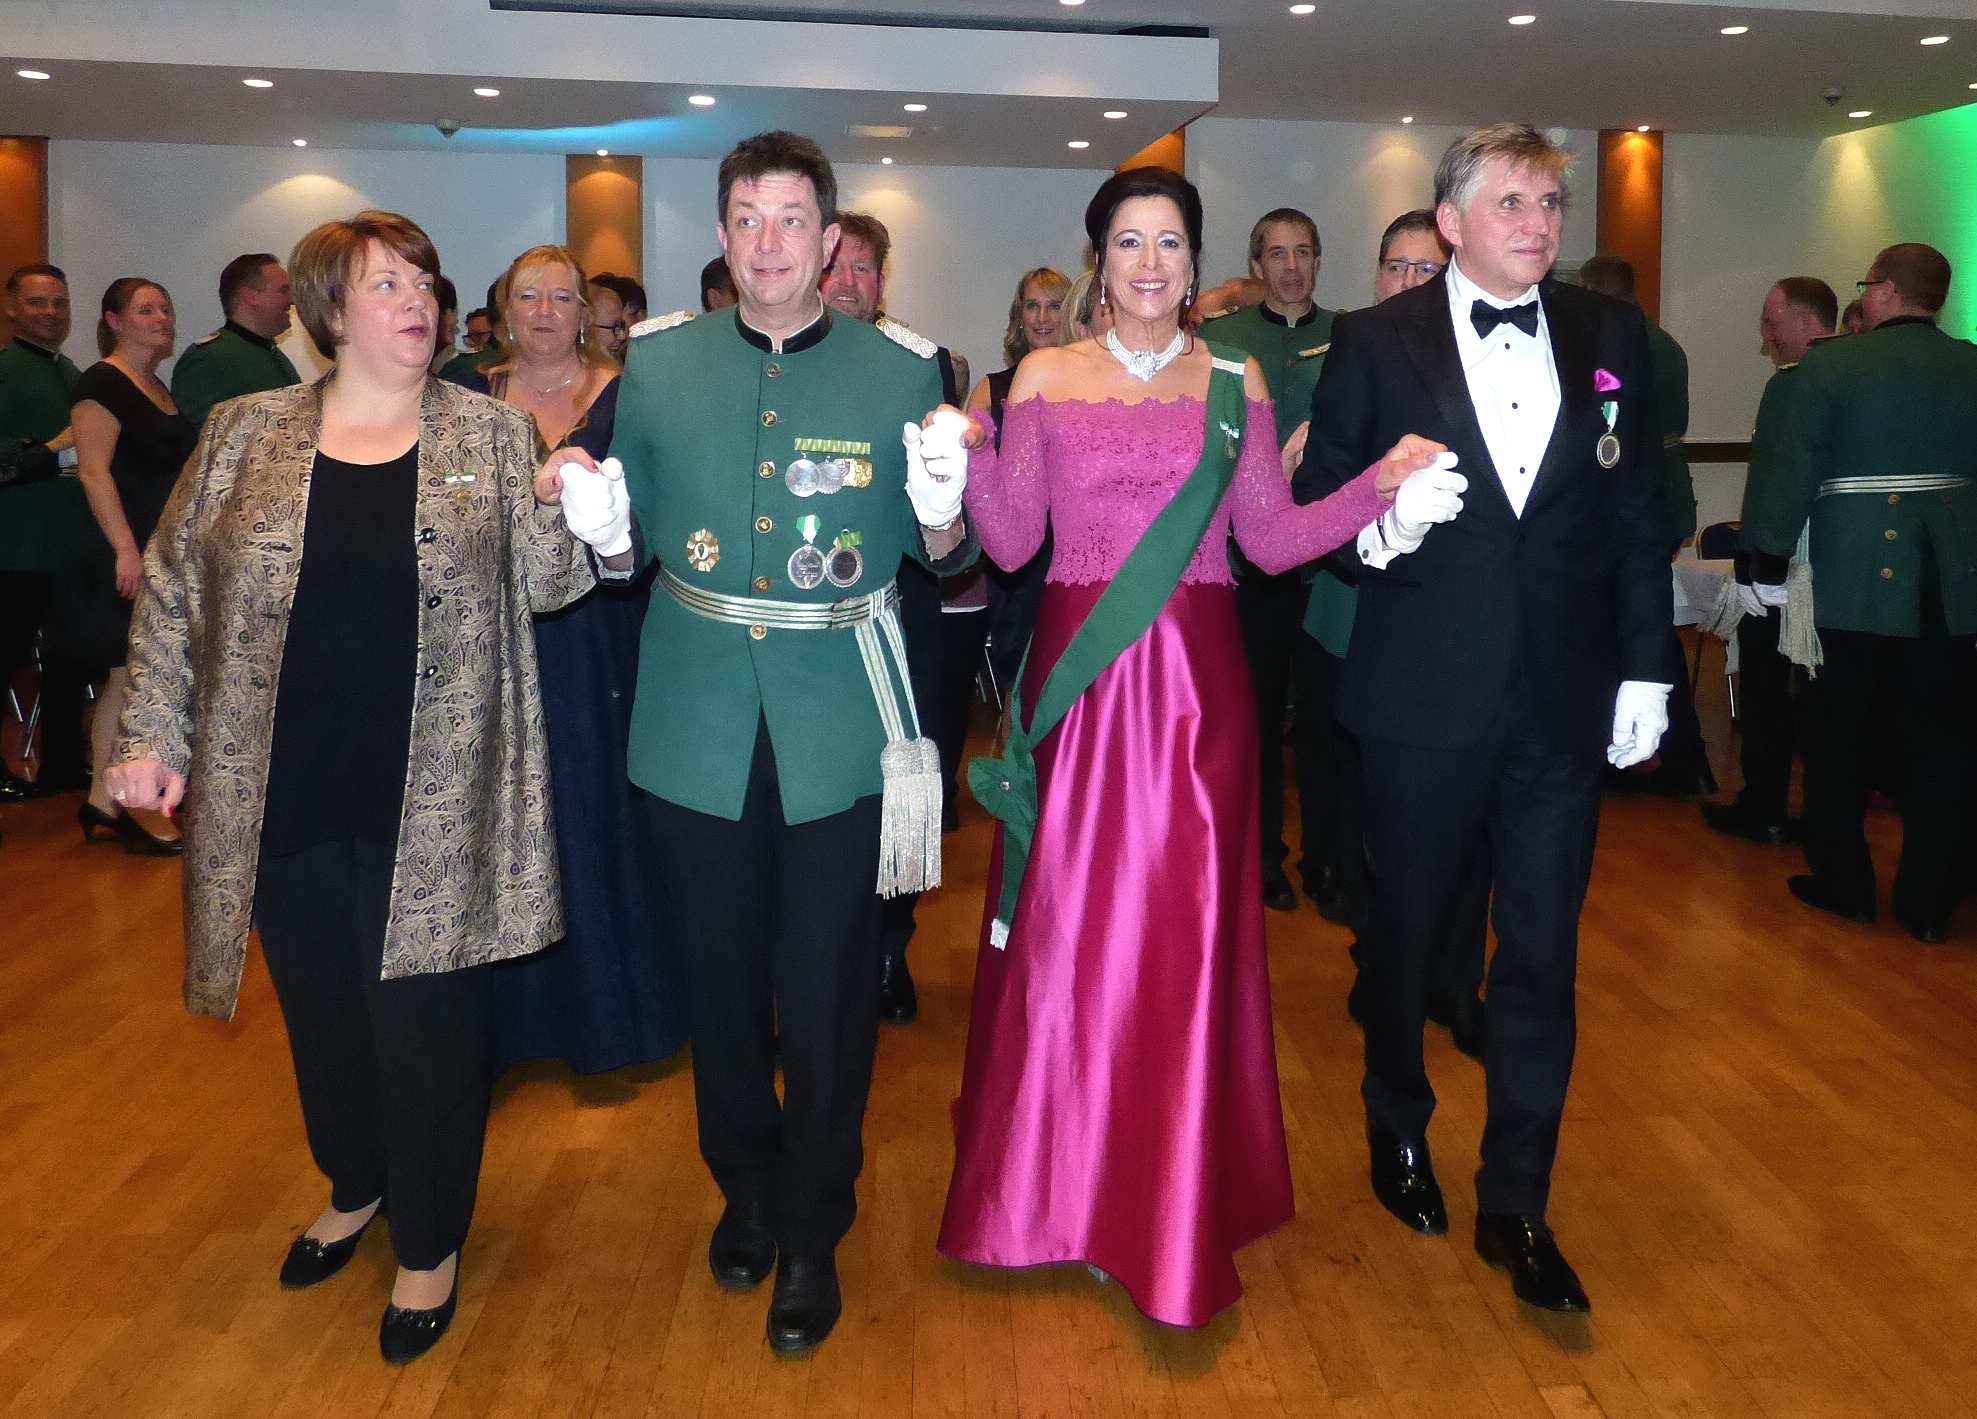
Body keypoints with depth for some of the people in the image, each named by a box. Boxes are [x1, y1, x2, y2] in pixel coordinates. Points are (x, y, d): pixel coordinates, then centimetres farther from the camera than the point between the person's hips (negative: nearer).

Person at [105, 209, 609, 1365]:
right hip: (285, 793, 2)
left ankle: (431, 1242, 27)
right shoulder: (246, 434, 3)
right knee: (321, 1009, 17)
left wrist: (571, 513, -21)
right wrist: (153, 734, 1)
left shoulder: (493, 437, 2)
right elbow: (174, 591, 6)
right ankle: (355, 1188, 44)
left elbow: (544, 583, -1)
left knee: (426, 1021, 6)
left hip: (432, 802, -2)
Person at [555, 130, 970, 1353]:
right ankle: (746, 1190, 42)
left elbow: (944, 558, 0)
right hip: (699, 727, 2)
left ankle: (814, 1234, 30)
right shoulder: (657, 365, 3)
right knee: (722, 982, 17)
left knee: (828, 993, 8)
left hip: (841, 732, -2)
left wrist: (942, 515, -21)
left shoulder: (902, 374, -2)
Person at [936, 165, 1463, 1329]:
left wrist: (1386, 482, -7)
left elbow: (1270, 540, 4)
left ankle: (1182, 1203, 20)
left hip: (1195, 681, 1)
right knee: (1066, 927, 4)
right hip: (1080, 677, 0)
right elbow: (1011, 543, -1)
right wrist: (971, 454, -17)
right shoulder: (1045, 379, 5)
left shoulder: (1236, 382, 7)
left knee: (1186, 932, 4)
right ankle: (1053, 1179, 24)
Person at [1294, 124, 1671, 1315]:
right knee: (1409, 934, 15)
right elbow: (1318, 491, -1)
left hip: (1565, 698, 2)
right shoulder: (1377, 342, -2)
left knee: (1543, 956, 5)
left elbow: (1641, 518, 6)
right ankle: (1399, 1134, 40)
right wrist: (1366, 528, -23)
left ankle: (1517, 1203, 21)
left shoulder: (1613, 338, 5)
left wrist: (1645, 669, 3)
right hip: (1425, 694, -2)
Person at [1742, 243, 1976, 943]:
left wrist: (1769, 563, -1)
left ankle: (1842, 882, 19)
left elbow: (1795, 473, -9)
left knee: (1839, 734, 12)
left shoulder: (1829, 364, -7)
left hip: (1852, 576, -2)